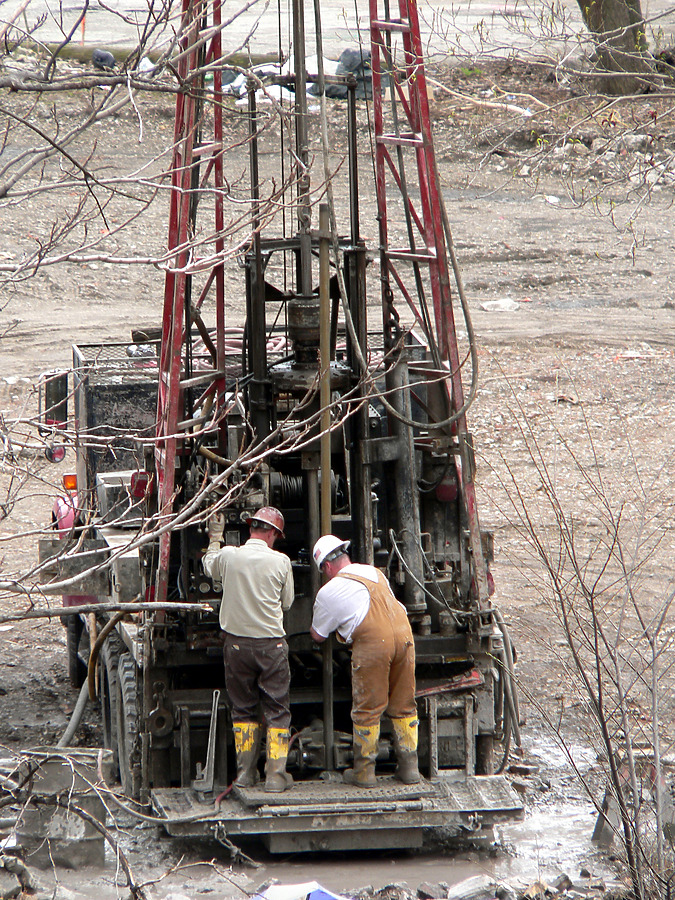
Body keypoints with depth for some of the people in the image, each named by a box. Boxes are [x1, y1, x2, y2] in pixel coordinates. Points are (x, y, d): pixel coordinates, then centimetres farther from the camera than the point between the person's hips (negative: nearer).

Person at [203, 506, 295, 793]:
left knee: (242, 708, 14)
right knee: (277, 710, 6)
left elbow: (209, 566, 20)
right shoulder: (280, 561, -9)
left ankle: (245, 771, 15)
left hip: (236, 643, 2)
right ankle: (275, 774, 2)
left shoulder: (227, 556, -5)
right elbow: (286, 602, 4)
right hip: (271, 644, -2)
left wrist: (215, 536, 36)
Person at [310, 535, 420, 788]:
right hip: (403, 634, 5)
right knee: (403, 706, 14)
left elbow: (318, 635, 16)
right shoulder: (374, 572, 23)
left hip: (371, 643, -5)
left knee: (367, 709, 5)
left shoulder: (329, 592, 6)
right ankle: (409, 767, 16)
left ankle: (364, 772, 11)